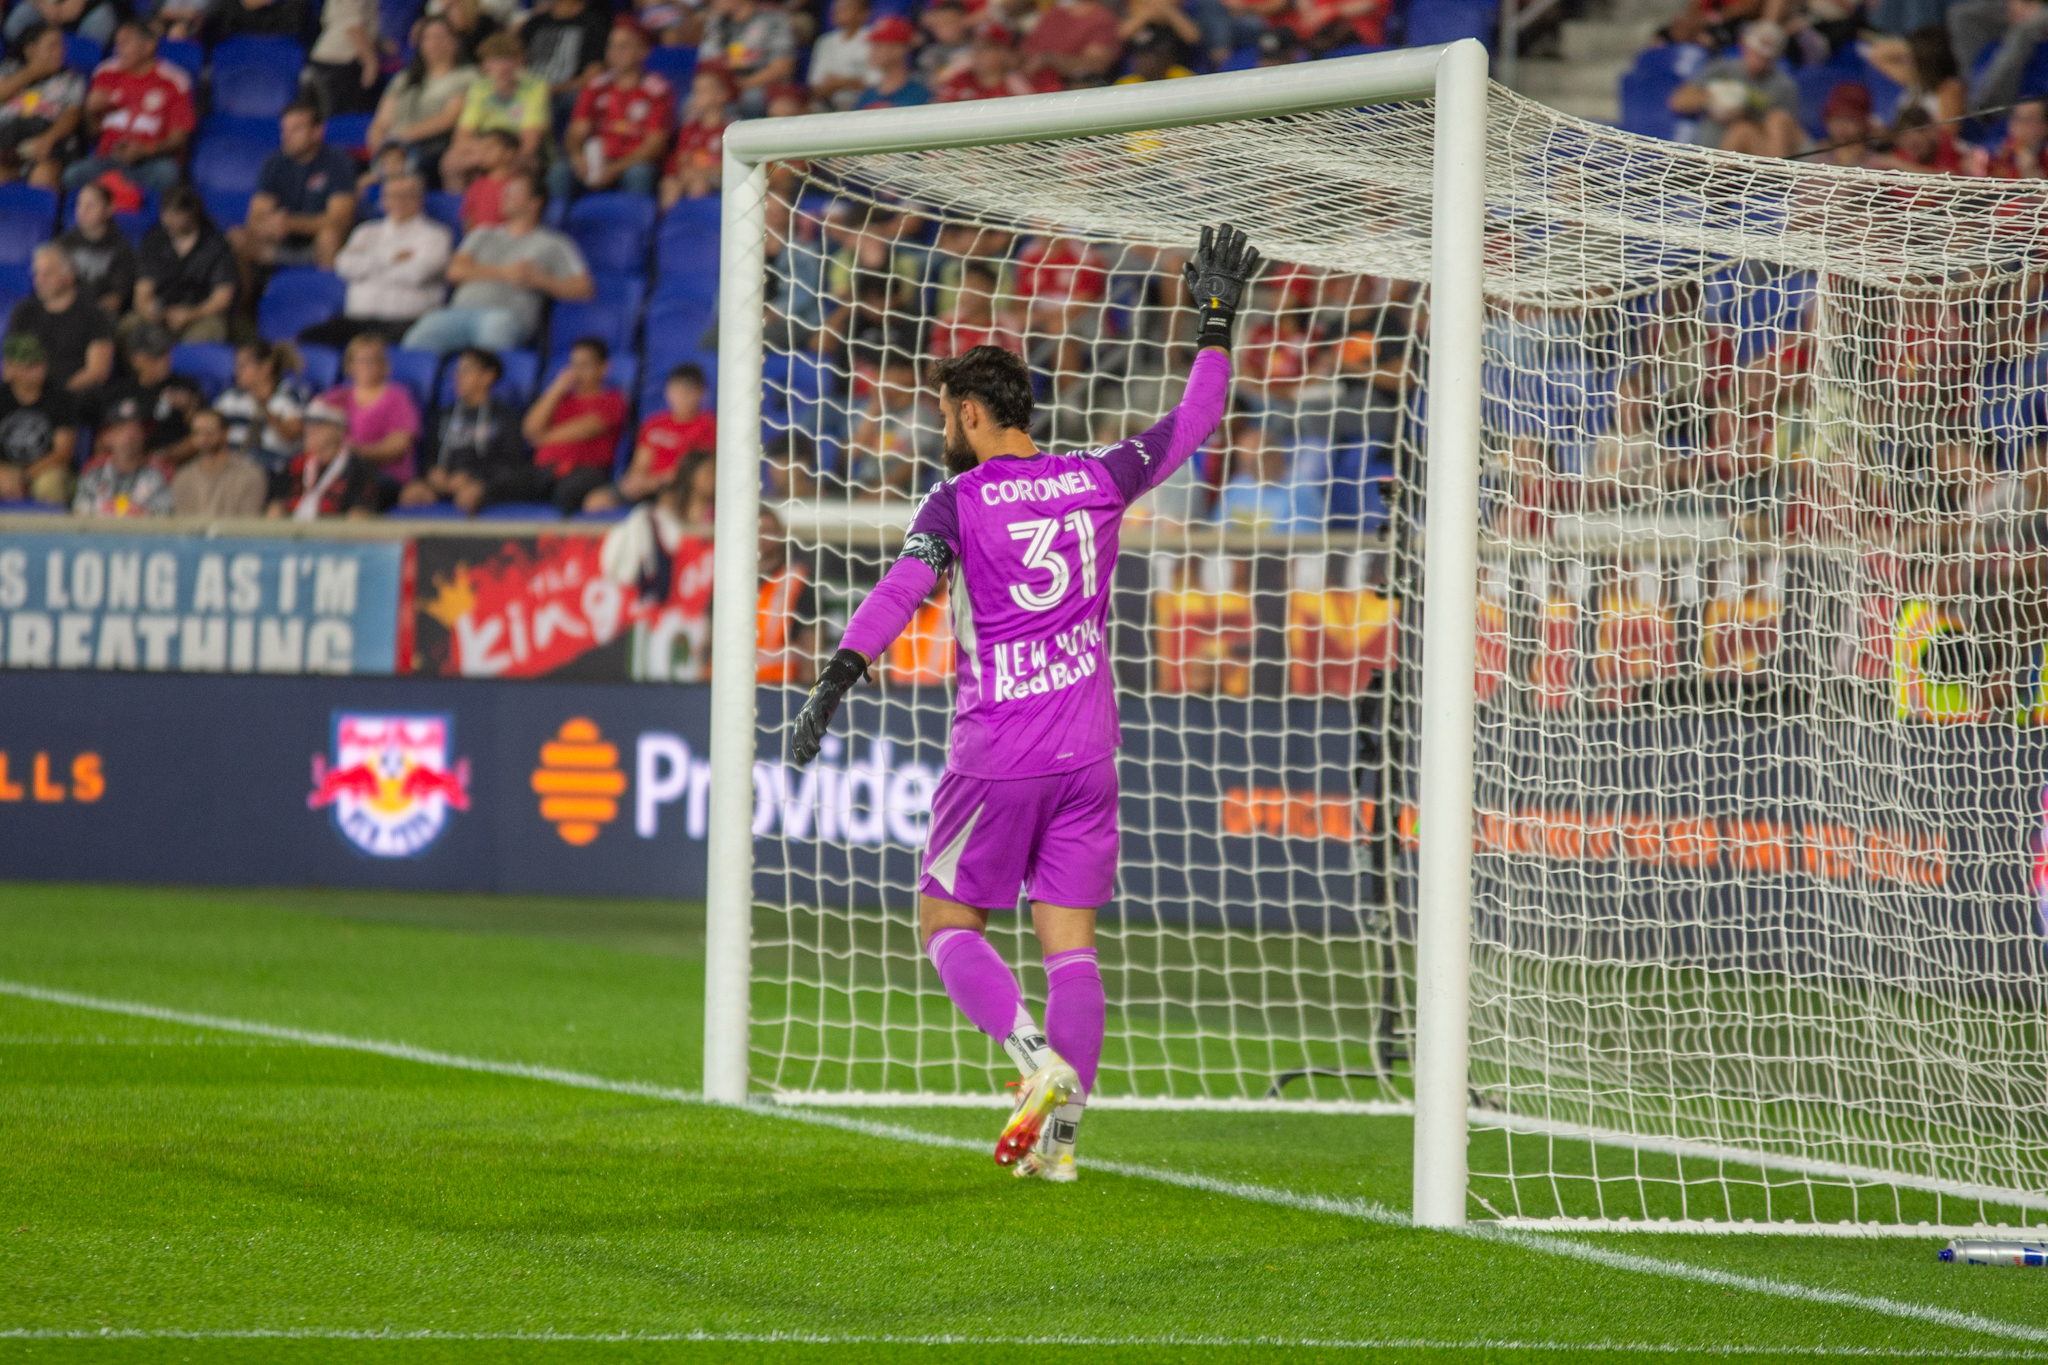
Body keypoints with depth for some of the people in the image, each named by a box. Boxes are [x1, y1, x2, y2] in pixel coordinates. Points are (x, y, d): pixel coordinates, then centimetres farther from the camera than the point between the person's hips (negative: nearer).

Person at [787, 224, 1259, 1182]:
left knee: (948, 923, 7)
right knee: (1070, 940, 7)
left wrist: (835, 683, -26)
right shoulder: (1097, 482, 6)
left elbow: (900, 591, -21)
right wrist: (1217, 323, 28)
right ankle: (1061, 1132, 0)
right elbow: (1194, 421, 19)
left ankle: (1039, 1059, -15)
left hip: (995, 757, -4)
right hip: (1087, 751, 5)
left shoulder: (956, 502, -6)